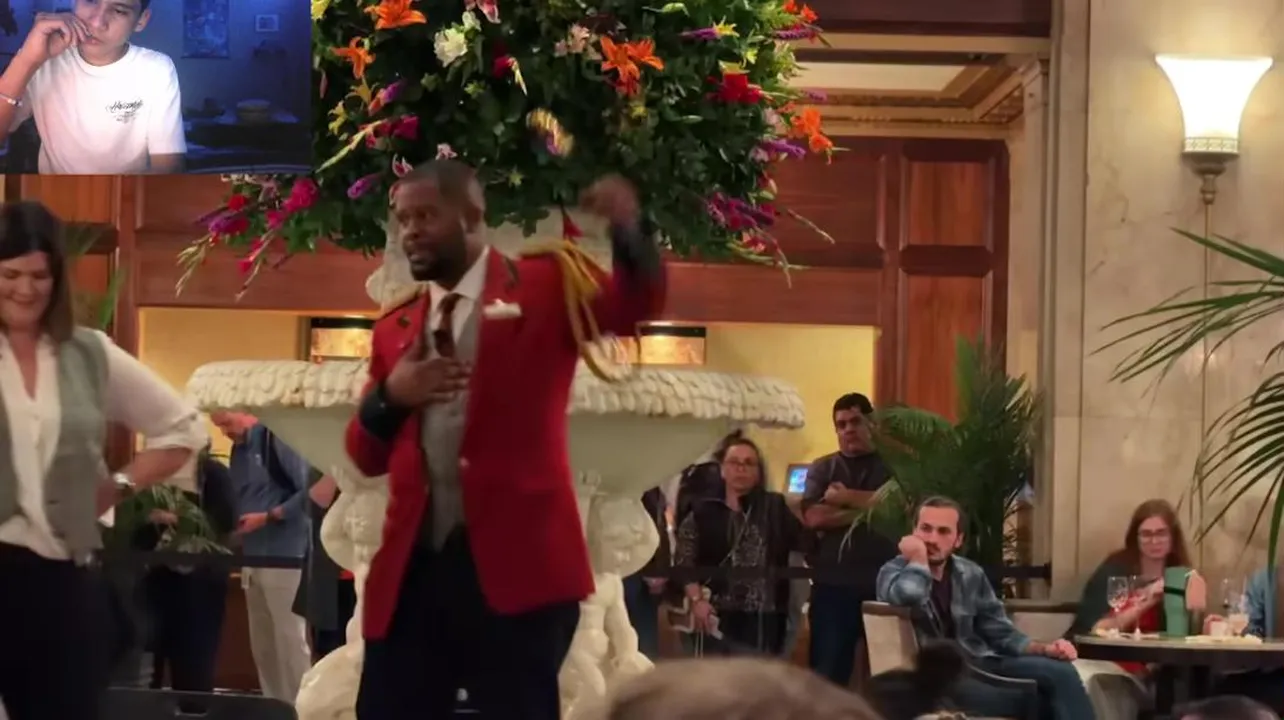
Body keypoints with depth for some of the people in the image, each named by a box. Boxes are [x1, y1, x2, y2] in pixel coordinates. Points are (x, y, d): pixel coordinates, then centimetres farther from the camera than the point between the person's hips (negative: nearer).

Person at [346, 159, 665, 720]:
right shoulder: (396, 327, 17)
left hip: (517, 561, -5)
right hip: (411, 567, 5)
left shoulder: (542, 288, 4)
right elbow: (367, 458, 18)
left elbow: (633, 306, -12)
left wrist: (629, 232, -32)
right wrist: (389, 396, -3)